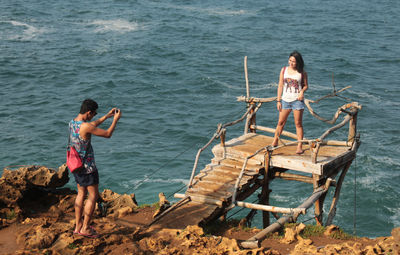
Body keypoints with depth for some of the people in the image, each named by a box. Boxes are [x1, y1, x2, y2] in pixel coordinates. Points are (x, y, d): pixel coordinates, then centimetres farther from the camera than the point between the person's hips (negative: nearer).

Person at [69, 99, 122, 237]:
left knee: (81, 194, 18)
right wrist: (115, 119, -3)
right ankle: (85, 228, 8)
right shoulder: (85, 126, -25)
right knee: (93, 196, 4)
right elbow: (108, 134, -17)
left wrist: (106, 116, 22)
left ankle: (78, 226, 24)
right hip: (87, 166, -9)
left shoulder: (72, 122, 2)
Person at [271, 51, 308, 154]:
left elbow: (305, 85, 8)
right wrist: (278, 100, 3)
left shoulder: (302, 72, -1)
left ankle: (299, 146, 3)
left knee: (298, 123, -1)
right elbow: (280, 85, 6)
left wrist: (302, 91, -15)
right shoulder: (284, 70, 4)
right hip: (285, 99, 2)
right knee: (281, 122, 7)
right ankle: (275, 142, 23)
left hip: (297, 100, -2)